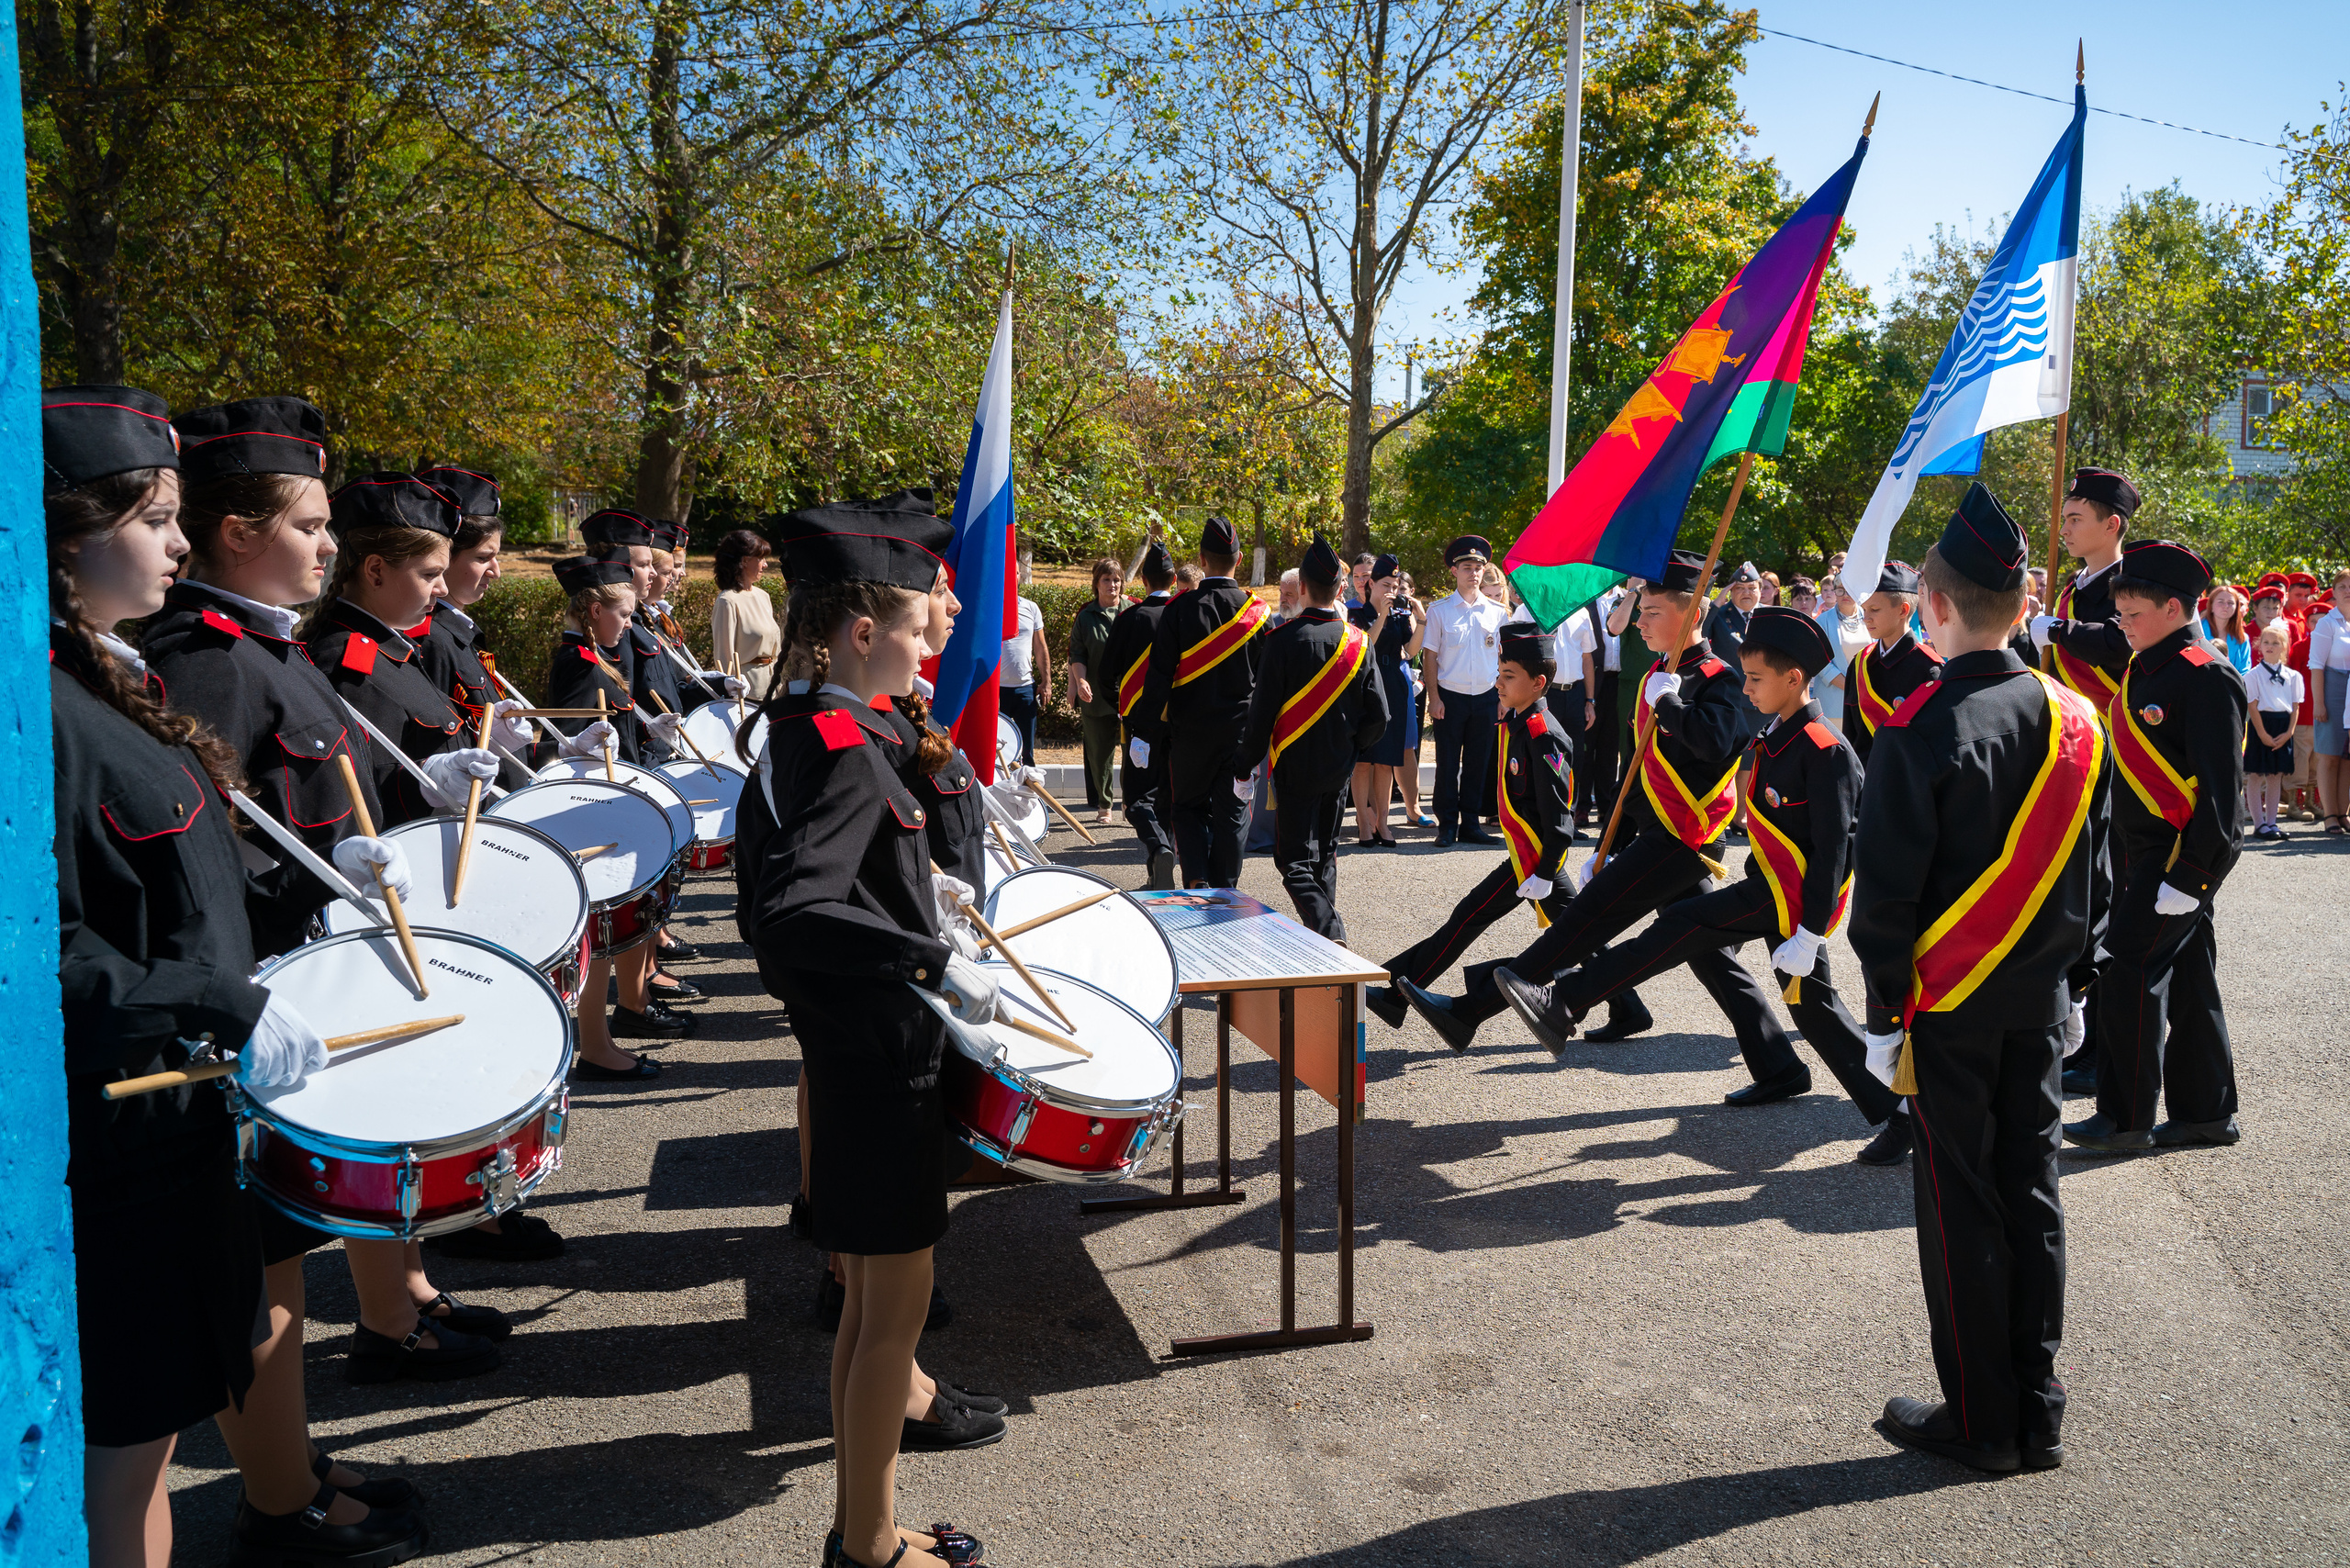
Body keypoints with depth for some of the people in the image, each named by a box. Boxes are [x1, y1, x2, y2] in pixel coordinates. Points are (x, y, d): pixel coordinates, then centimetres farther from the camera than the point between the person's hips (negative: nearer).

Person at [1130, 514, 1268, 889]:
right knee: (1231, 812, 10)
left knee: (1189, 805, 15)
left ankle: (1197, 879, -3)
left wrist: (1144, 732, -7)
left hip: (1190, 731, -1)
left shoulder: (1181, 608, -10)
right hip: (1241, 729, 1)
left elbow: (1159, 675, -11)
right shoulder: (1256, 611, -3)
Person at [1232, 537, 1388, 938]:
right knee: (1325, 853, 20)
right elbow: (1378, 715, 1)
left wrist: (1245, 764, -4)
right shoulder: (1359, 642, -1)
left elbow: (1262, 710, -13)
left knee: (1295, 861, -1)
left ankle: (1328, 932, -18)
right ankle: (1324, 925, 28)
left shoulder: (1284, 639, -15)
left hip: (1295, 769, -5)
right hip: (1339, 769, 5)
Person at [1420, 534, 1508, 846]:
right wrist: (1434, 697, -8)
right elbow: (1429, 656, -1)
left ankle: (1470, 824, 16)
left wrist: (1504, 697, 4)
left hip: (1486, 698, 2)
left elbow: (1503, 657, 11)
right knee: (1448, 764, 1)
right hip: (1450, 697, -2)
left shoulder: (1497, 612, 7)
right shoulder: (1439, 610, 0)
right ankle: (1447, 825, 9)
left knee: (1478, 764, 7)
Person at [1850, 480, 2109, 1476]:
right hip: (2041, 1004, 6)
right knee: (2031, 1190, 14)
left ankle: (1981, 1422, 15)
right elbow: (2093, 877, 10)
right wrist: (2064, 972, 18)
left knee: (1960, 1206, 4)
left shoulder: (1921, 732, -18)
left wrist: (1884, 1013, -7)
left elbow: (1886, 894, -16)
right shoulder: (2079, 722, 2)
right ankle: (2039, 1418, 23)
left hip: (1948, 1009, -6)